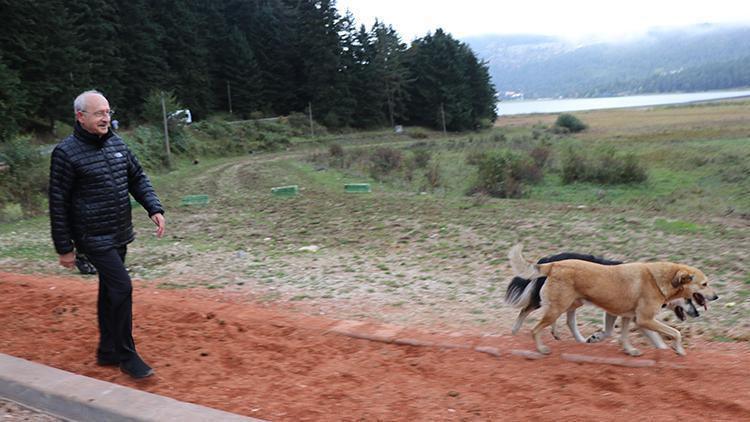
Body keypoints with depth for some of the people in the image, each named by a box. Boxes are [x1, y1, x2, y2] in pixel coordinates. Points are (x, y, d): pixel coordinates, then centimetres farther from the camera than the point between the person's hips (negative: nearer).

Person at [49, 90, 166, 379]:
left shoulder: (116, 144, 7)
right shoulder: (66, 152, -12)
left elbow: (138, 178, 13)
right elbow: (58, 203, -9)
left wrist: (154, 209, -3)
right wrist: (64, 248, -8)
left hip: (120, 235, 7)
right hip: (94, 238, -7)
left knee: (110, 291, 15)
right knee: (121, 287, -13)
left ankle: (108, 351, 29)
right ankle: (126, 355, 1)